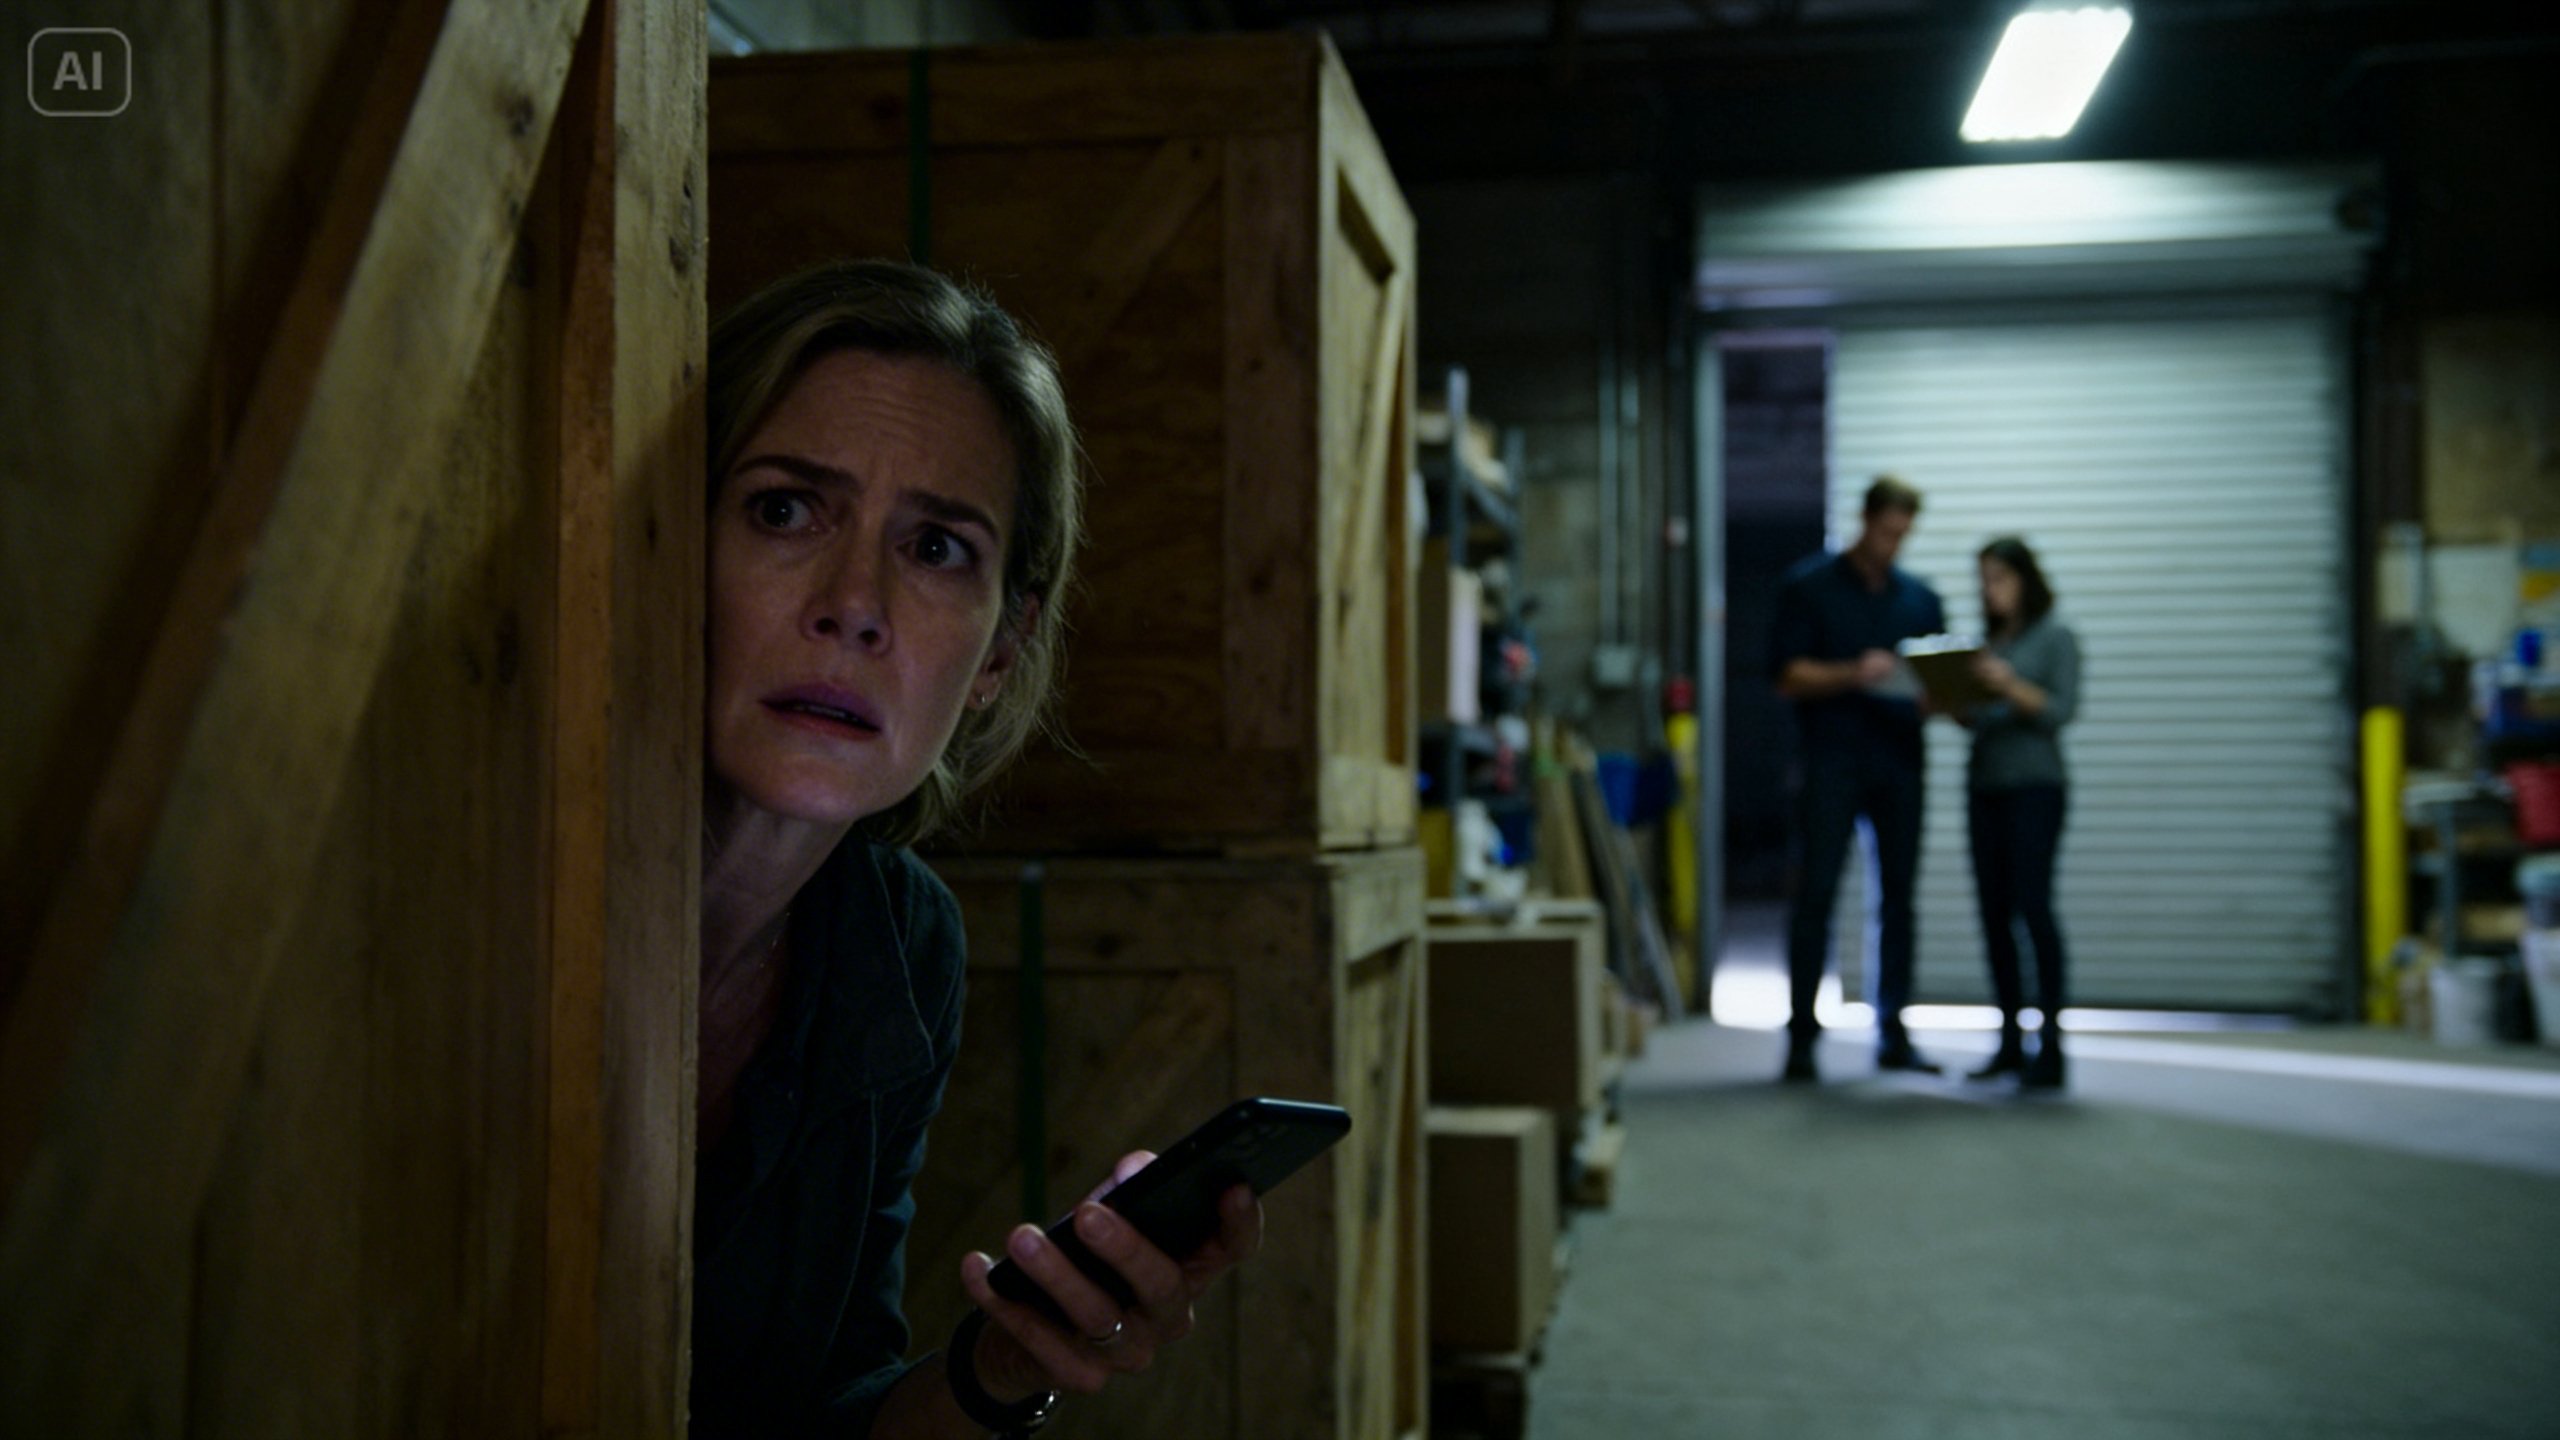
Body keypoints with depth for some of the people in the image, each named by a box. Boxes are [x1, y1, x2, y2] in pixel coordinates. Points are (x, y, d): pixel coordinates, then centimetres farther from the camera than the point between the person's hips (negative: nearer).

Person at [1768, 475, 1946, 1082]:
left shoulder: (1920, 597, 15)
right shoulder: (1809, 586, 3)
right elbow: (1790, 677, -3)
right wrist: (1853, 674, -18)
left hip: (1899, 764, 4)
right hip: (1831, 763, -4)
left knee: (1897, 898, 5)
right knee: (1814, 897, -4)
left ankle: (1893, 1032, 12)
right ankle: (1802, 1035, 0)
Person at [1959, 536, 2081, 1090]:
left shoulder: (2056, 638, 0)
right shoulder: (1988, 640, 17)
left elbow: (2062, 710, -9)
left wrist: (2010, 685, -21)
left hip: (2034, 784, -6)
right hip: (1983, 784, 6)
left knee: (2033, 905, -11)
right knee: (1994, 913, 5)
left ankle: (2050, 1042, -9)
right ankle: (2010, 1040, 12)